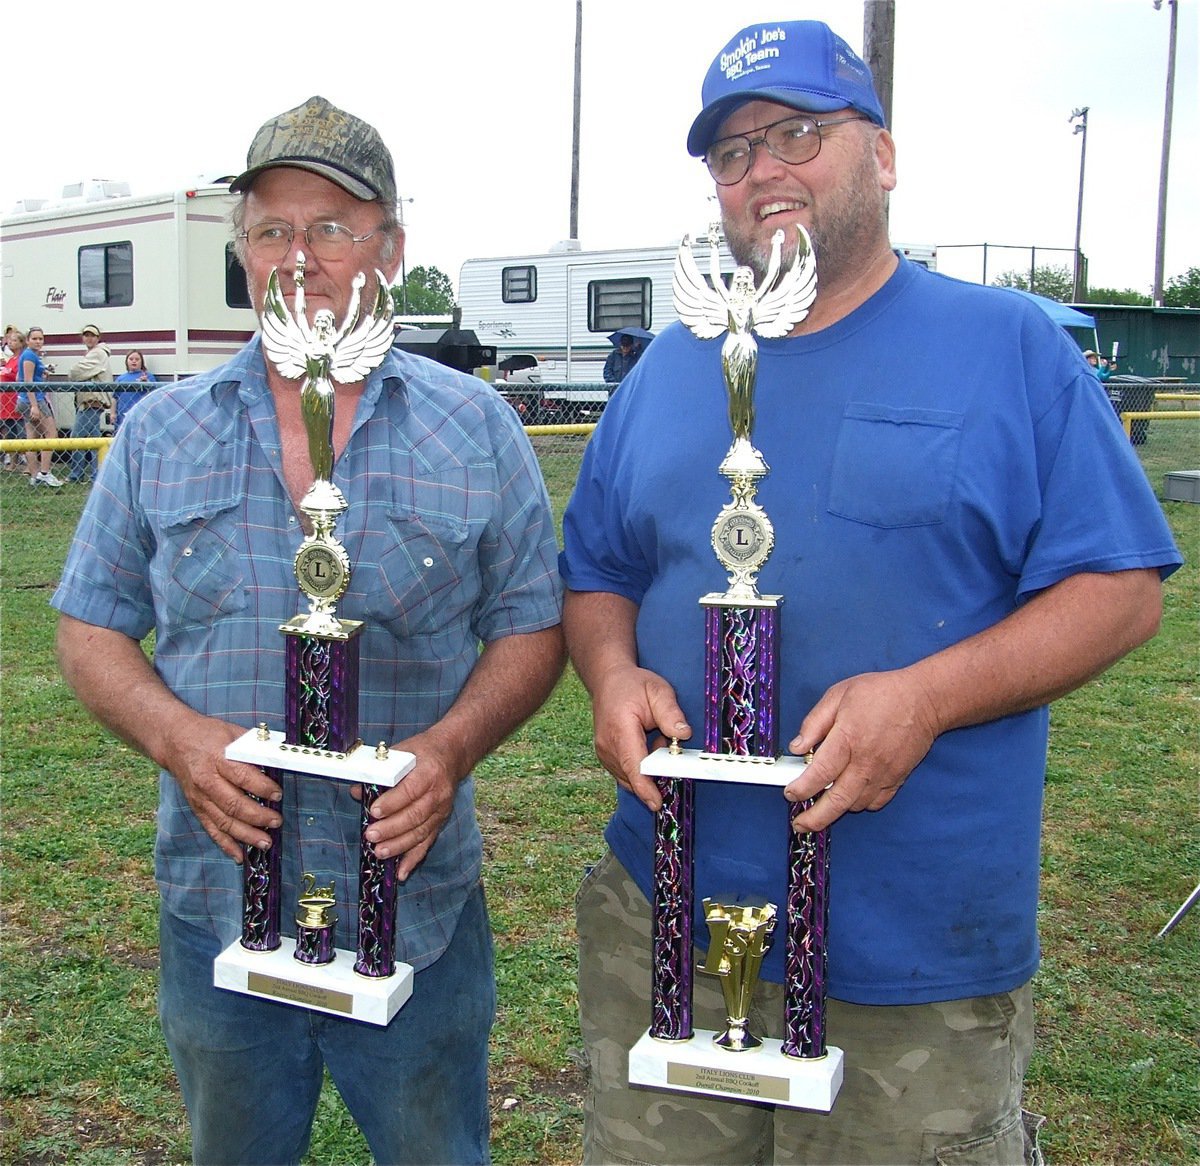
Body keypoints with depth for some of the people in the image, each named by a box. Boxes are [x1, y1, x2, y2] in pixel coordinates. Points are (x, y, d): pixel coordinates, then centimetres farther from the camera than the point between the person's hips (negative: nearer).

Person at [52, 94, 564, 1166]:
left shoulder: (476, 429, -2)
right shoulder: (162, 434, 2)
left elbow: (532, 627, 0)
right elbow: (92, 628, 6)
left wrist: (453, 747, -18)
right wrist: (176, 735, -14)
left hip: (420, 909, -1)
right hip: (216, 907, 2)